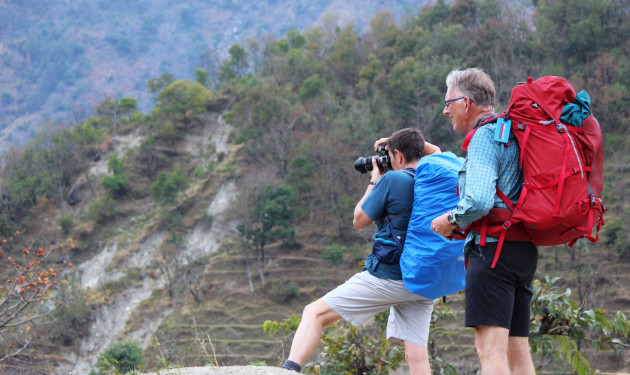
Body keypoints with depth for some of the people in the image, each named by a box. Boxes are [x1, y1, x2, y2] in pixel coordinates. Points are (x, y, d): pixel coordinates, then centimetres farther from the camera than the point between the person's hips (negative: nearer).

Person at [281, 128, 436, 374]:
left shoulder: (393, 179, -10)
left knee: (315, 313, -1)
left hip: (388, 277, -6)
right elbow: (436, 152, 33)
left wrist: (374, 182, 11)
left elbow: (359, 220, 1)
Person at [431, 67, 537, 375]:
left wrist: (451, 220, -4)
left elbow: (479, 201, -22)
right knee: (517, 349, 9)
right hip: (523, 249, 10)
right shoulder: (512, 134, 21)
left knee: (491, 347, -14)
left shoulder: (485, 136, -9)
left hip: (493, 246, -10)